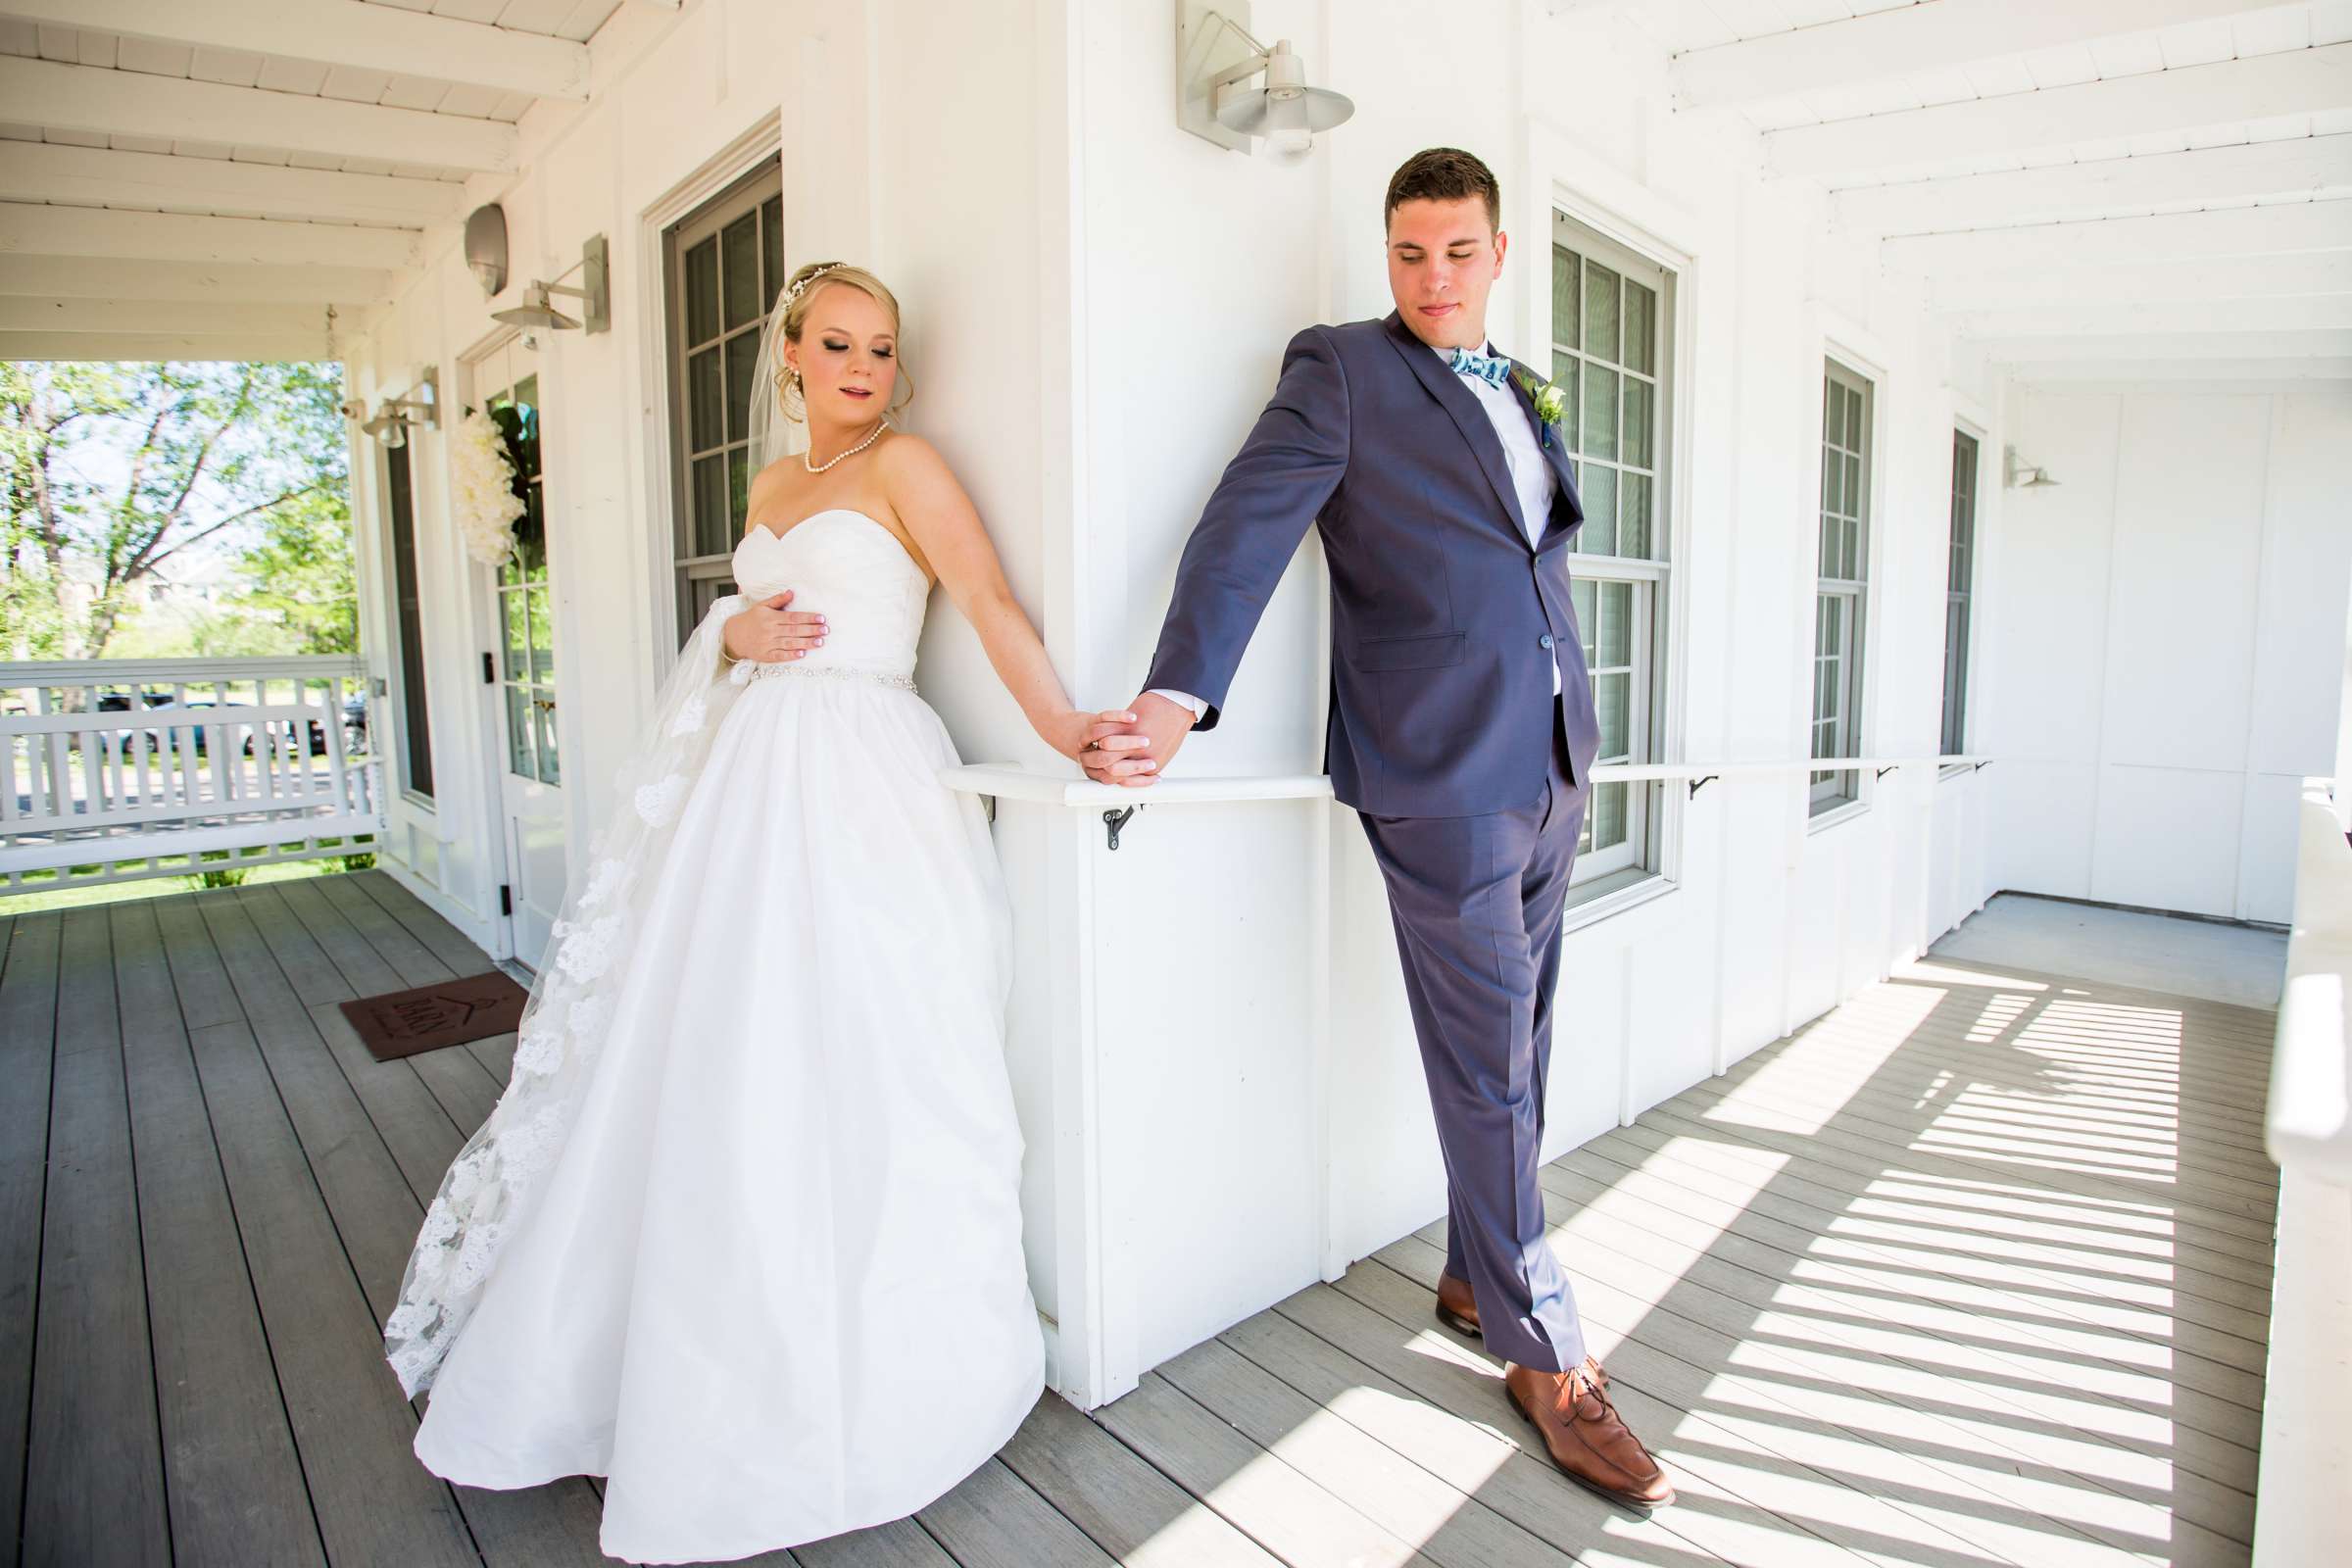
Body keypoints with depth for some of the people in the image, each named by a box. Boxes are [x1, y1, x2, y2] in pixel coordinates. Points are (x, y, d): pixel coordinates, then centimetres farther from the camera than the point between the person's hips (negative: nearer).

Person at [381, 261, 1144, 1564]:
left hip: (854, 783, -7)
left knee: (818, 1078, -5)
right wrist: (735, 634, 1)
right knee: (699, 1064, 11)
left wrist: (1057, 721, -29)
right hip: (748, 775, 7)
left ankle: (777, 1419, 12)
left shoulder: (903, 465, -1)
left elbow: (989, 597, -14)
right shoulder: (771, 488, 20)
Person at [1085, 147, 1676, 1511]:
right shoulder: (1340, 369, -1)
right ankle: (1544, 1349, 18)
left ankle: (1477, 1277, 36)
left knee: (1521, 1046, 16)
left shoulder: (1526, 393, 20)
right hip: (1442, 773, -7)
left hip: (1552, 764, 8)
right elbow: (1245, 528, -14)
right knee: (1489, 1063, 0)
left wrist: (1579, 746, 13)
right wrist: (1177, 696, -29)